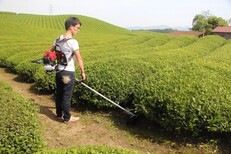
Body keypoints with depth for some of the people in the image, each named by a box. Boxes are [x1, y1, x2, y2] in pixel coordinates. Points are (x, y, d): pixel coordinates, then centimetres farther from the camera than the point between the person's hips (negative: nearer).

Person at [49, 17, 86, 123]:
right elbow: (79, 59, -17)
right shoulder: (73, 42, -18)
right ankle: (67, 118, 19)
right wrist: (82, 72, -7)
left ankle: (59, 114, 33)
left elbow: (50, 52, 14)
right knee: (67, 96, 5)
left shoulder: (59, 38, 5)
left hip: (59, 71, 8)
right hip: (68, 72, -8)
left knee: (59, 94, 18)